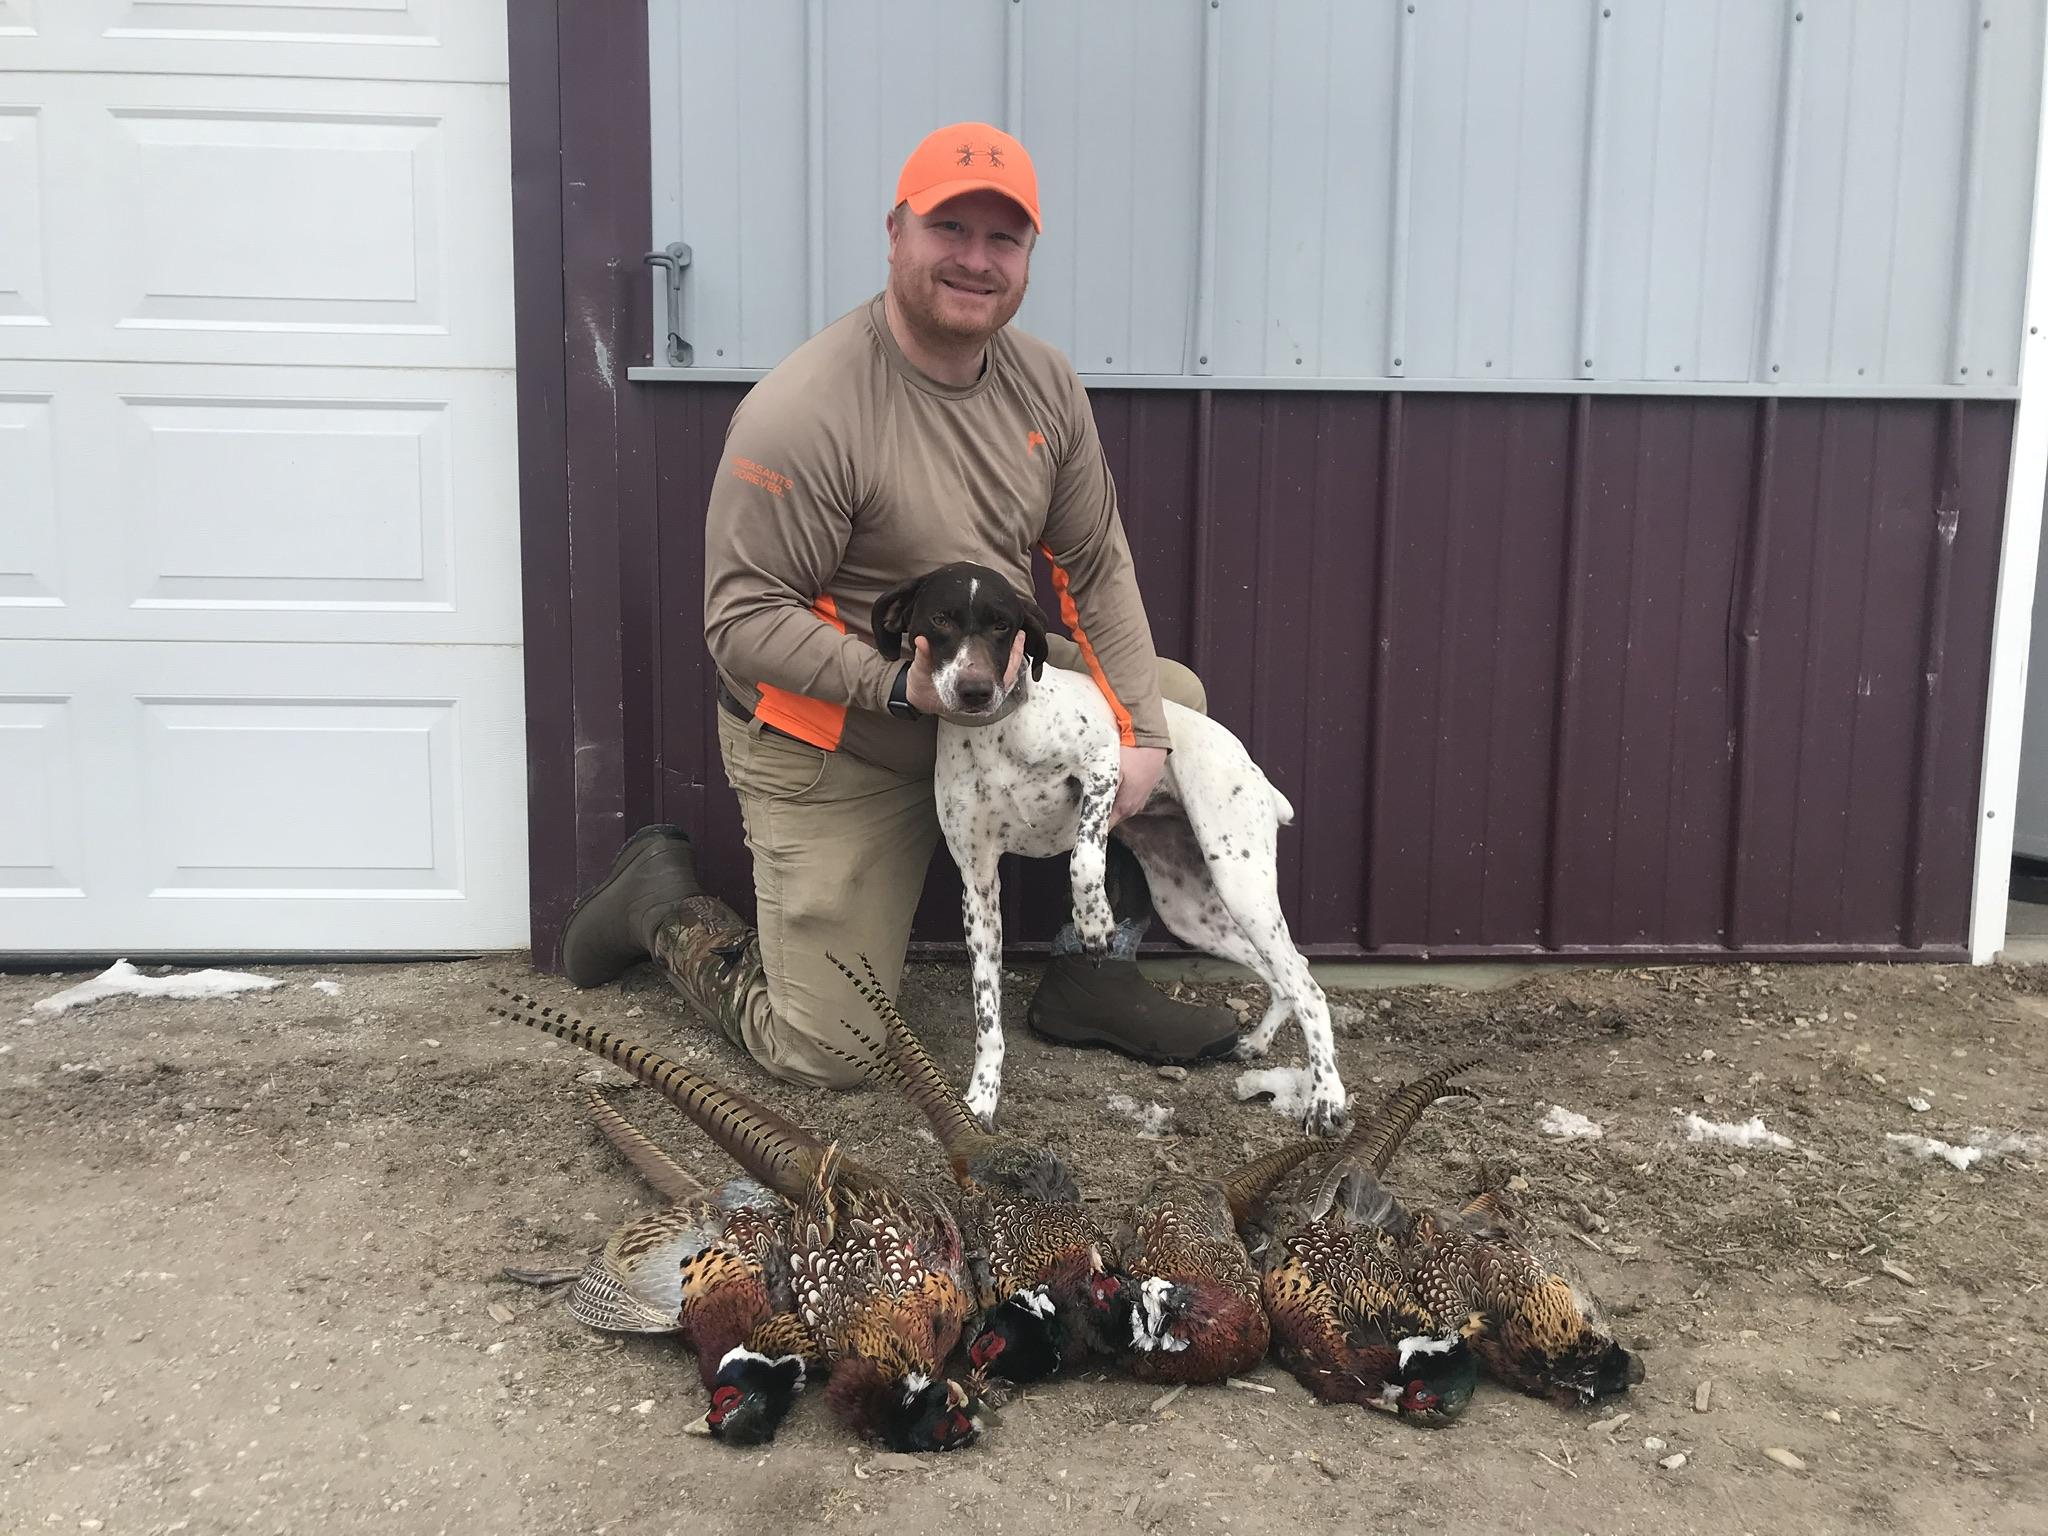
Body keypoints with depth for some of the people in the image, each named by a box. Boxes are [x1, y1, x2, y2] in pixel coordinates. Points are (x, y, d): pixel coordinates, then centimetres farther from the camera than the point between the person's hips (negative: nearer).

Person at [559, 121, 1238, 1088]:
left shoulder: (1045, 383, -2)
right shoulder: (803, 412, -24)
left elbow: (1096, 568, 1)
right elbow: (743, 622, -23)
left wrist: (1139, 732, -8)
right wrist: (905, 684, -33)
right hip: (834, 748, -7)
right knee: (823, 1056, -5)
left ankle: (1092, 979, 10)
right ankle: (665, 900, 24)